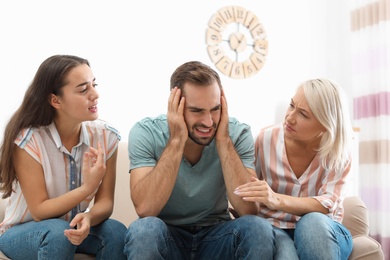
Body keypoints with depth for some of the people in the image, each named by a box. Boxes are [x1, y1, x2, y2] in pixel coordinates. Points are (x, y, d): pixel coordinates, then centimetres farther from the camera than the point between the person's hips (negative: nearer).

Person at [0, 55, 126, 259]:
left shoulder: (105, 136, -12)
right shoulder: (27, 140, -22)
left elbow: (105, 201, -11)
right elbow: (39, 211, -20)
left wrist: (88, 218, -35)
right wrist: (87, 188, -34)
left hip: (72, 226, 3)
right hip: (22, 232, -3)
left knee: (116, 231, -25)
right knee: (57, 231, -34)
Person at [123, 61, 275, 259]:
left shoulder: (238, 133, -11)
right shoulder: (145, 133, -13)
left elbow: (250, 209, -21)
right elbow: (145, 210, -24)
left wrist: (223, 140, -24)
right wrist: (176, 140, -26)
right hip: (166, 236, 1)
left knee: (258, 228, -28)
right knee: (144, 229, -31)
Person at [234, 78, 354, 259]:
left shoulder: (338, 149, -10)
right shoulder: (266, 138, -10)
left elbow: (327, 205, -23)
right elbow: (250, 195, 2)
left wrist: (277, 200, -39)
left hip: (323, 231, 1)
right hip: (275, 229, -1)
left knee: (313, 221, -34)